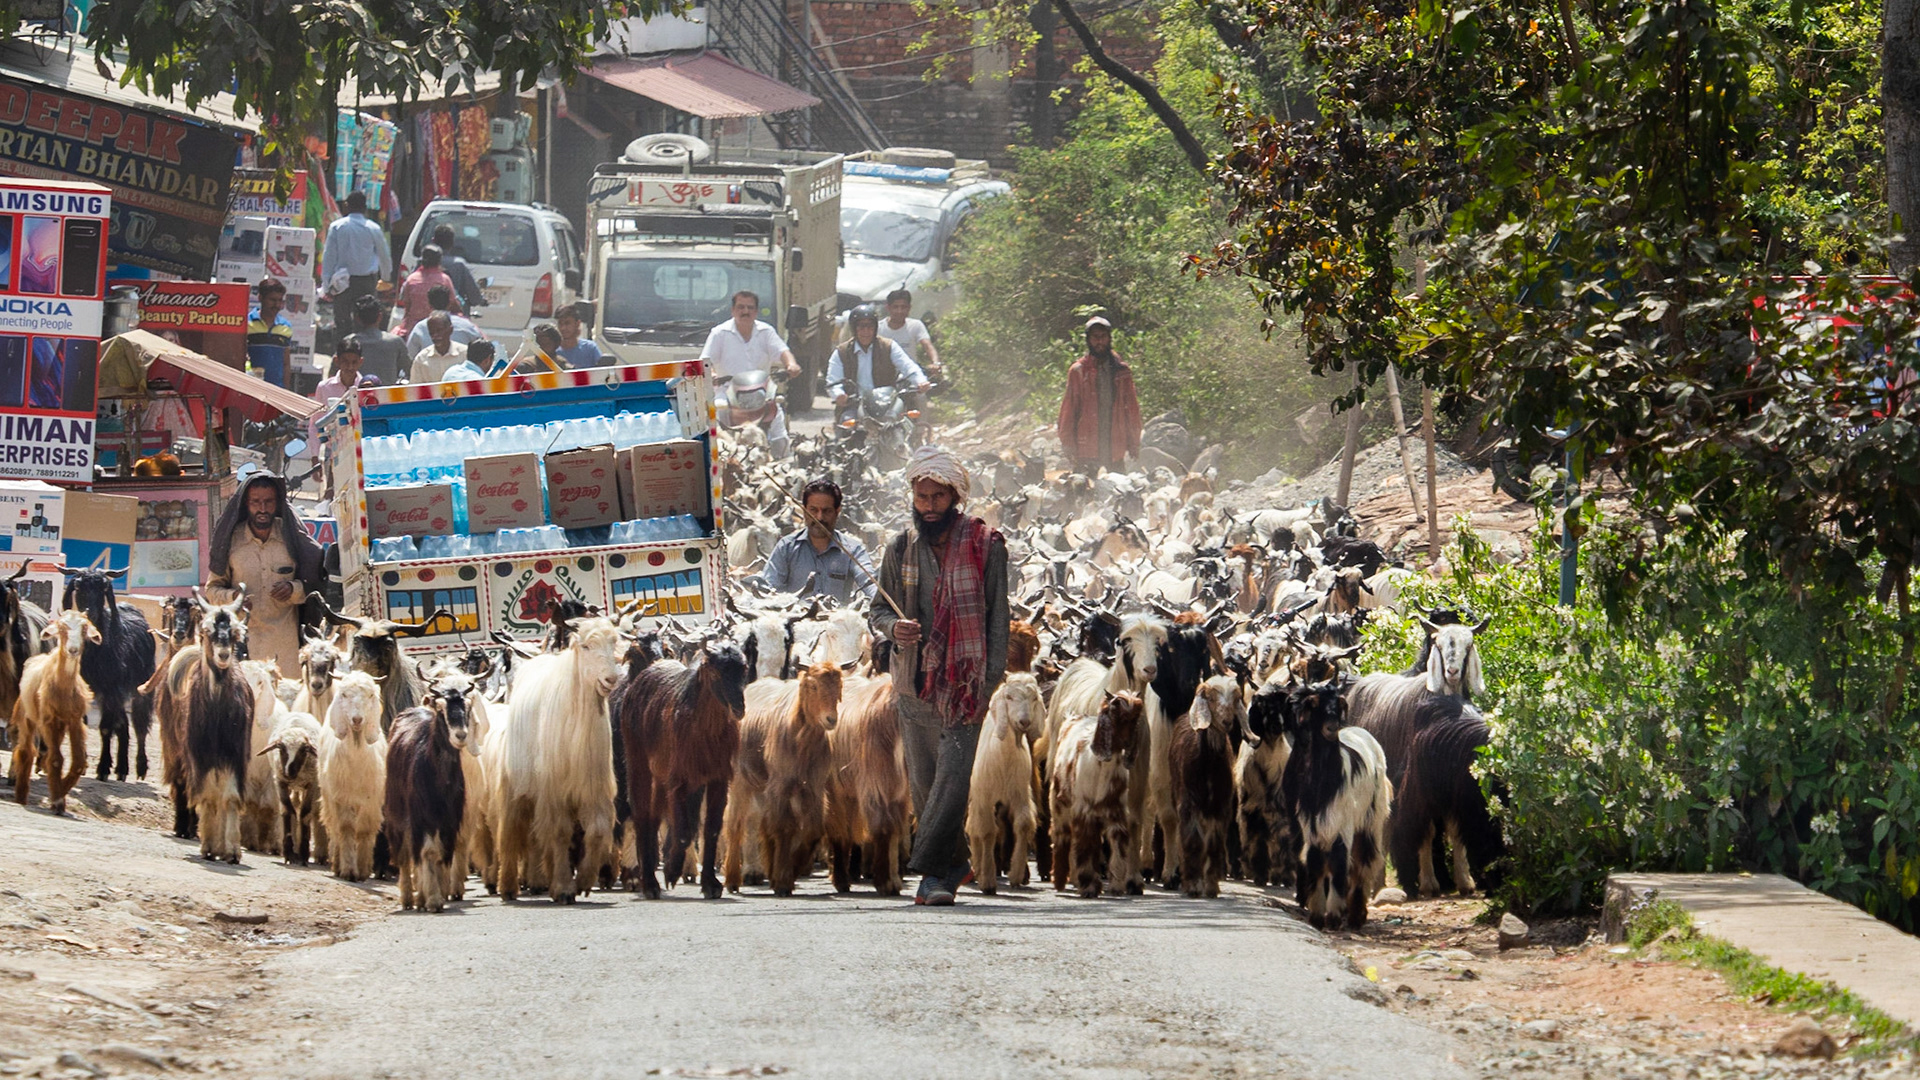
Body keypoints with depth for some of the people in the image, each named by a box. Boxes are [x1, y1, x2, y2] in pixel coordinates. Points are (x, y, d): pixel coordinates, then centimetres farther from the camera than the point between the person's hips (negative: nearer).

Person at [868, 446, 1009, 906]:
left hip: (964, 682, -4)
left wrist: (990, 678, -7)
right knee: (923, 780, 6)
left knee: (953, 773, -15)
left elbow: (998, 617, 1)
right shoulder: (901, 549, 9)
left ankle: (931, 869, -14)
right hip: (915, 681, 4)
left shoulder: (985, 547, -1)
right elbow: (878, 611, 15)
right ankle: (953, 864, 20)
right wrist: (892, 627, -9)